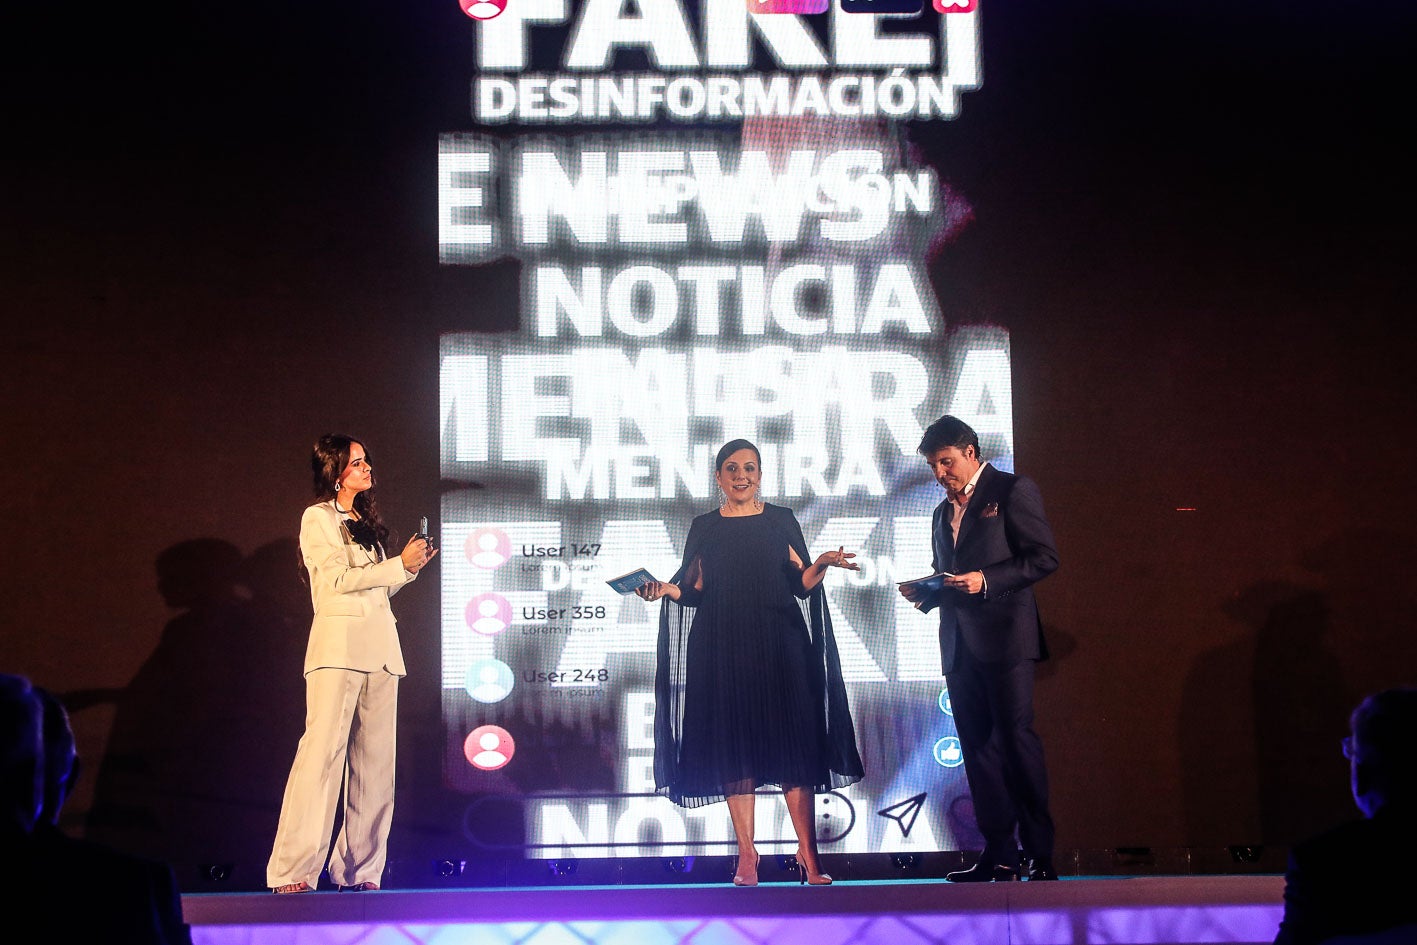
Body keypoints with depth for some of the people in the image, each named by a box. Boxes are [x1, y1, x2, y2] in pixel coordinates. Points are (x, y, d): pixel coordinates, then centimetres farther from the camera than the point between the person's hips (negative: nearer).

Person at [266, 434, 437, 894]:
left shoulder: (366, 522, 23)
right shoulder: (318, 518, 1)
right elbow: (340, 579, -10)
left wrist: (412, 566, 10)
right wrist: (400, 564, -7)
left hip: (380, 648, 8)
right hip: (338, 643, -7)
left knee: (375, 759, 2)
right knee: (323, 750, -14)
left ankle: (359, 869, 5)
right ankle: (294, 870, -14)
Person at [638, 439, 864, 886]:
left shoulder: (781, 521, 10)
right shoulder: (705, 527, 12)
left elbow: (801, 583, 6)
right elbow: (694, 591, 10)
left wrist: (822, 564, -13)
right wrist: (664, 588, -9)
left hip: (779, 647, -1)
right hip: (723, 649, 1)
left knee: (792, 743, -7)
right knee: (734, 746, -2)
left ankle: (807, 855, -6)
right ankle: (746, 854, 3)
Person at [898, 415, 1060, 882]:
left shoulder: (1012, 491, 0)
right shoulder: (943, 512, 22)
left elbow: (1044, 557, -8)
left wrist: (985, 580, -17)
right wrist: (926, 594, 6)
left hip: (1004, 636, -7)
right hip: (960, 644, 7)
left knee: (1015, 737, -10)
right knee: (977, 746, 4)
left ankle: (1039, 852, -7)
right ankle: (998, 852, 6)